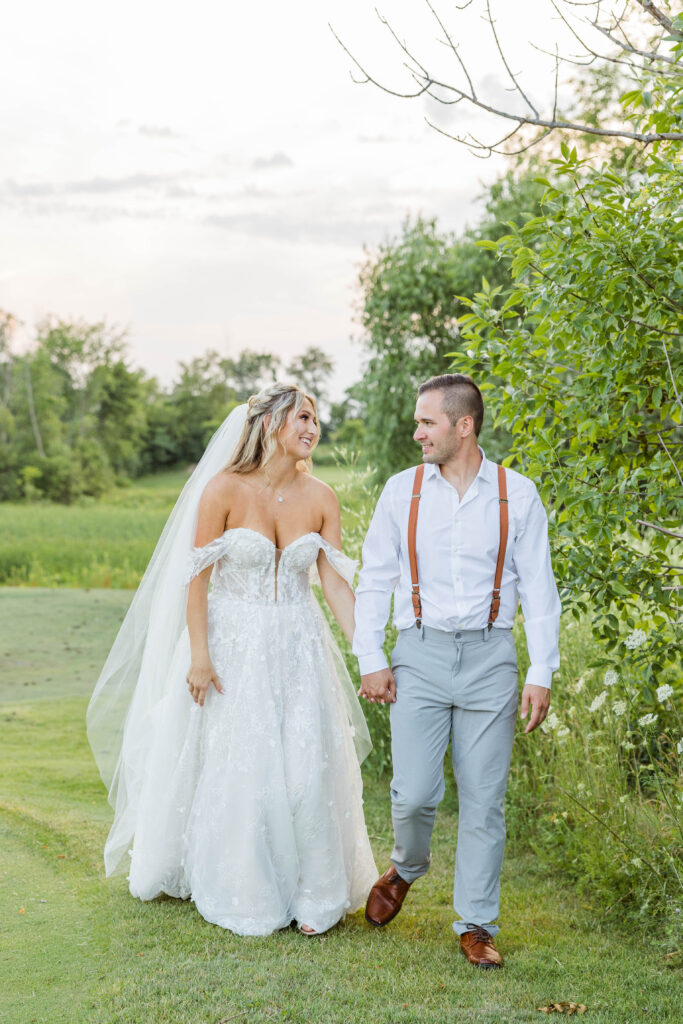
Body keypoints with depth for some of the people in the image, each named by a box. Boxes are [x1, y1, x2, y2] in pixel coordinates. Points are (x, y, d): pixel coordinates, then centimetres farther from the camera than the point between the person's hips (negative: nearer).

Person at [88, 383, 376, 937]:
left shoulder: (320, 498, -1)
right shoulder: (224, 489, -11)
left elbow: (337, 584, -1)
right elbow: (196, 577, -9)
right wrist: (199, 655, -12)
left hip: (299, 650, 3)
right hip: (234, 646, -3)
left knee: (308, 769, 1)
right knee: (237, 770, 5)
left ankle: (312, 893, 19)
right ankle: (246, 896, 26)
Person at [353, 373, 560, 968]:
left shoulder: (517, 494, 1)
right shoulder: (402, 491, 4)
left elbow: (538, 588, 2)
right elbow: (375, 580, 8)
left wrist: (541, 674, -3)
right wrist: (371, 660, 0)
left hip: (489, 656, 0)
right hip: (420, 655, 1)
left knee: (484, 799, 3)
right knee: (415, 792, -6)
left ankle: (476, 925, 18)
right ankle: (406, 868, 28)